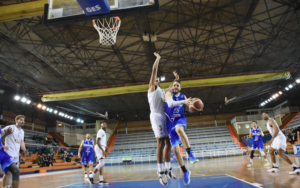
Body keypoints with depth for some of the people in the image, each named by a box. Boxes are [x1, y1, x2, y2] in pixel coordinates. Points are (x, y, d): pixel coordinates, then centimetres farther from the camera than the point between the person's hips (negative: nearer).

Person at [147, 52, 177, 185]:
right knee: (160, 143, -11)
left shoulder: (162, 91, 25)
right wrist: (158, 58, 7)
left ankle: (168, 169, 14)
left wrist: (176, 80, 28)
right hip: (156, 116, -8)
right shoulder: (152, 88, 5)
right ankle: (161, 172, -8)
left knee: (168, 143, 6)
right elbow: (154, 70, -1)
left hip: (164, 117, 8)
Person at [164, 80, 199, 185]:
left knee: (179, 129, -39)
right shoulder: (169, 94, -6)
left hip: (180, 119, 0)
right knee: (175, 149, -1)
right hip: (171, 122, 0)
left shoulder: (183, 96, 6)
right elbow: (170, 104, -27)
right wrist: (183, 101, -40)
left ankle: (190, 154, -31)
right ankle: (185, 171, 14)